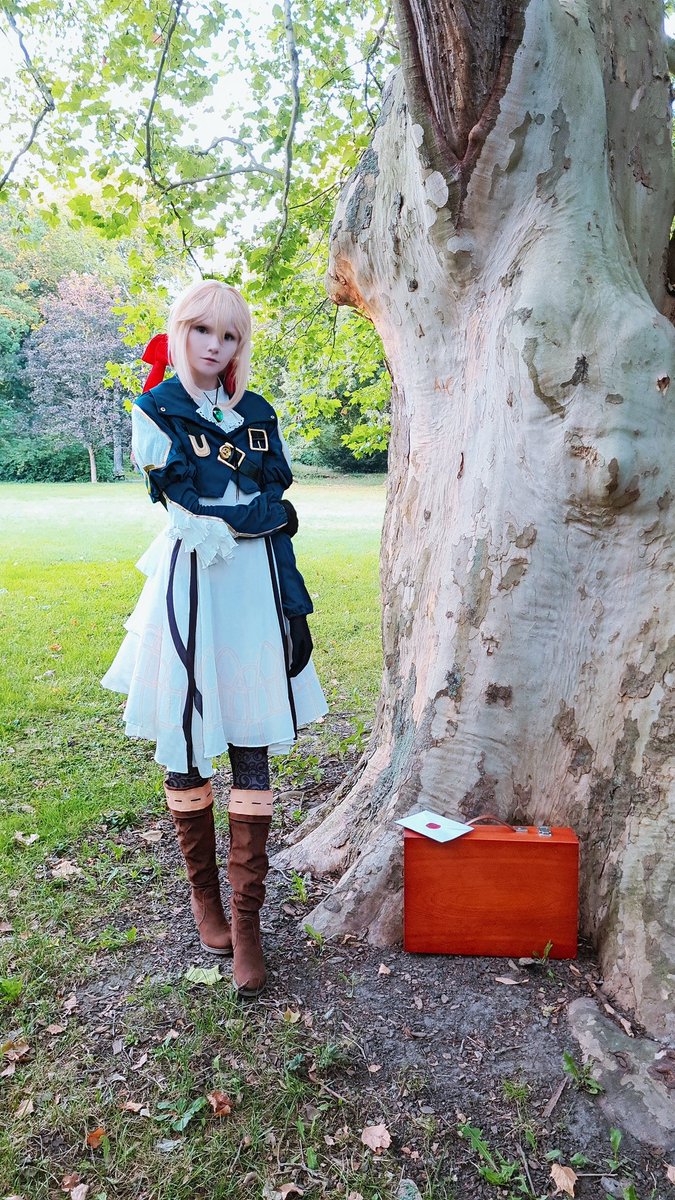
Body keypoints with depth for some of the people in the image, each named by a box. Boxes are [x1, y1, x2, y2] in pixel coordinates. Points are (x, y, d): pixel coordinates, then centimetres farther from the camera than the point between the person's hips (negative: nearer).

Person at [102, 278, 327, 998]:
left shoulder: (257, 414, 13)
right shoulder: (154, 412, 3)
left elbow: (279, 518, 10)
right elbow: (197, 517, -11)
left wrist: (292, 605, 2)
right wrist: (256, 510, -5)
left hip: (256, 589, 3)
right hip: (190, 592, -2)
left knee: (252, 754, 1)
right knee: (187, 750, 7)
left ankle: (246, 917, 11)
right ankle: (202, 892, 29)